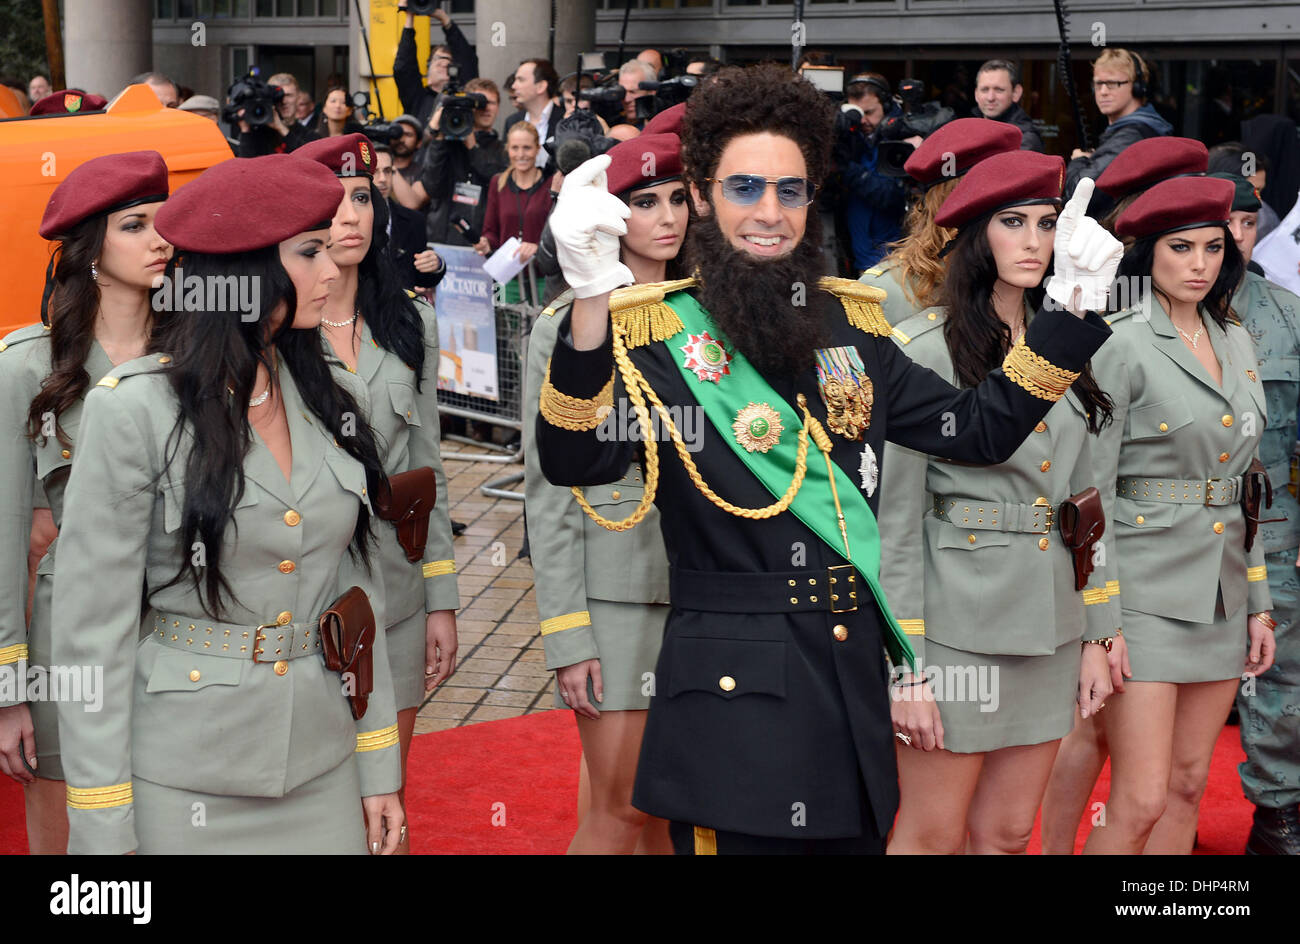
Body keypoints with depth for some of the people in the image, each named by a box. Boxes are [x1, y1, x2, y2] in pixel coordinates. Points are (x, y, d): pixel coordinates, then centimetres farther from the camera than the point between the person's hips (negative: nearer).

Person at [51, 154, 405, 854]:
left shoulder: (324, 399, 5)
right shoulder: (134, 408, -12)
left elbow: (353, 584, 9)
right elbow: (92, 630, -11)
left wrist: (379, 766, 7)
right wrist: (103, 830, -12)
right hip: (183, 785, -5)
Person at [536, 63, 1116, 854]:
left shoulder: (850, 326, 11)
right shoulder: (658, 332, -7)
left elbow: (980, 429, 14)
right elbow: (577, 461, -24)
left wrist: (1074, 305, 6)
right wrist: (591, 300, -39)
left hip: (854, 681, 6)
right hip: (734, 693, -6)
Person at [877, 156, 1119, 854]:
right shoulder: (926, 348, -10)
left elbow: (1082, 500, 14)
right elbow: (895, 519, -11)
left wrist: (1097, 636, 10)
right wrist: (904, 667, -13)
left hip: (1050, 623, 6)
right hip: (956, 619, -6)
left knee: (1008, 834, 12)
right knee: (933, 837, 3)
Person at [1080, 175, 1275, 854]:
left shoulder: (1236, 342, 12)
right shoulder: (1123, 347, -8)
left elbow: (1243, 484, 17)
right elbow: (1093, 492, -10)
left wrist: (1258, 602, 13)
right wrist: (1102, 621, -14)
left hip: (1222, 591, 7)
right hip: (1145, 588, -7)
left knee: (1187, 786, 10)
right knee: (1141, 801, -8)